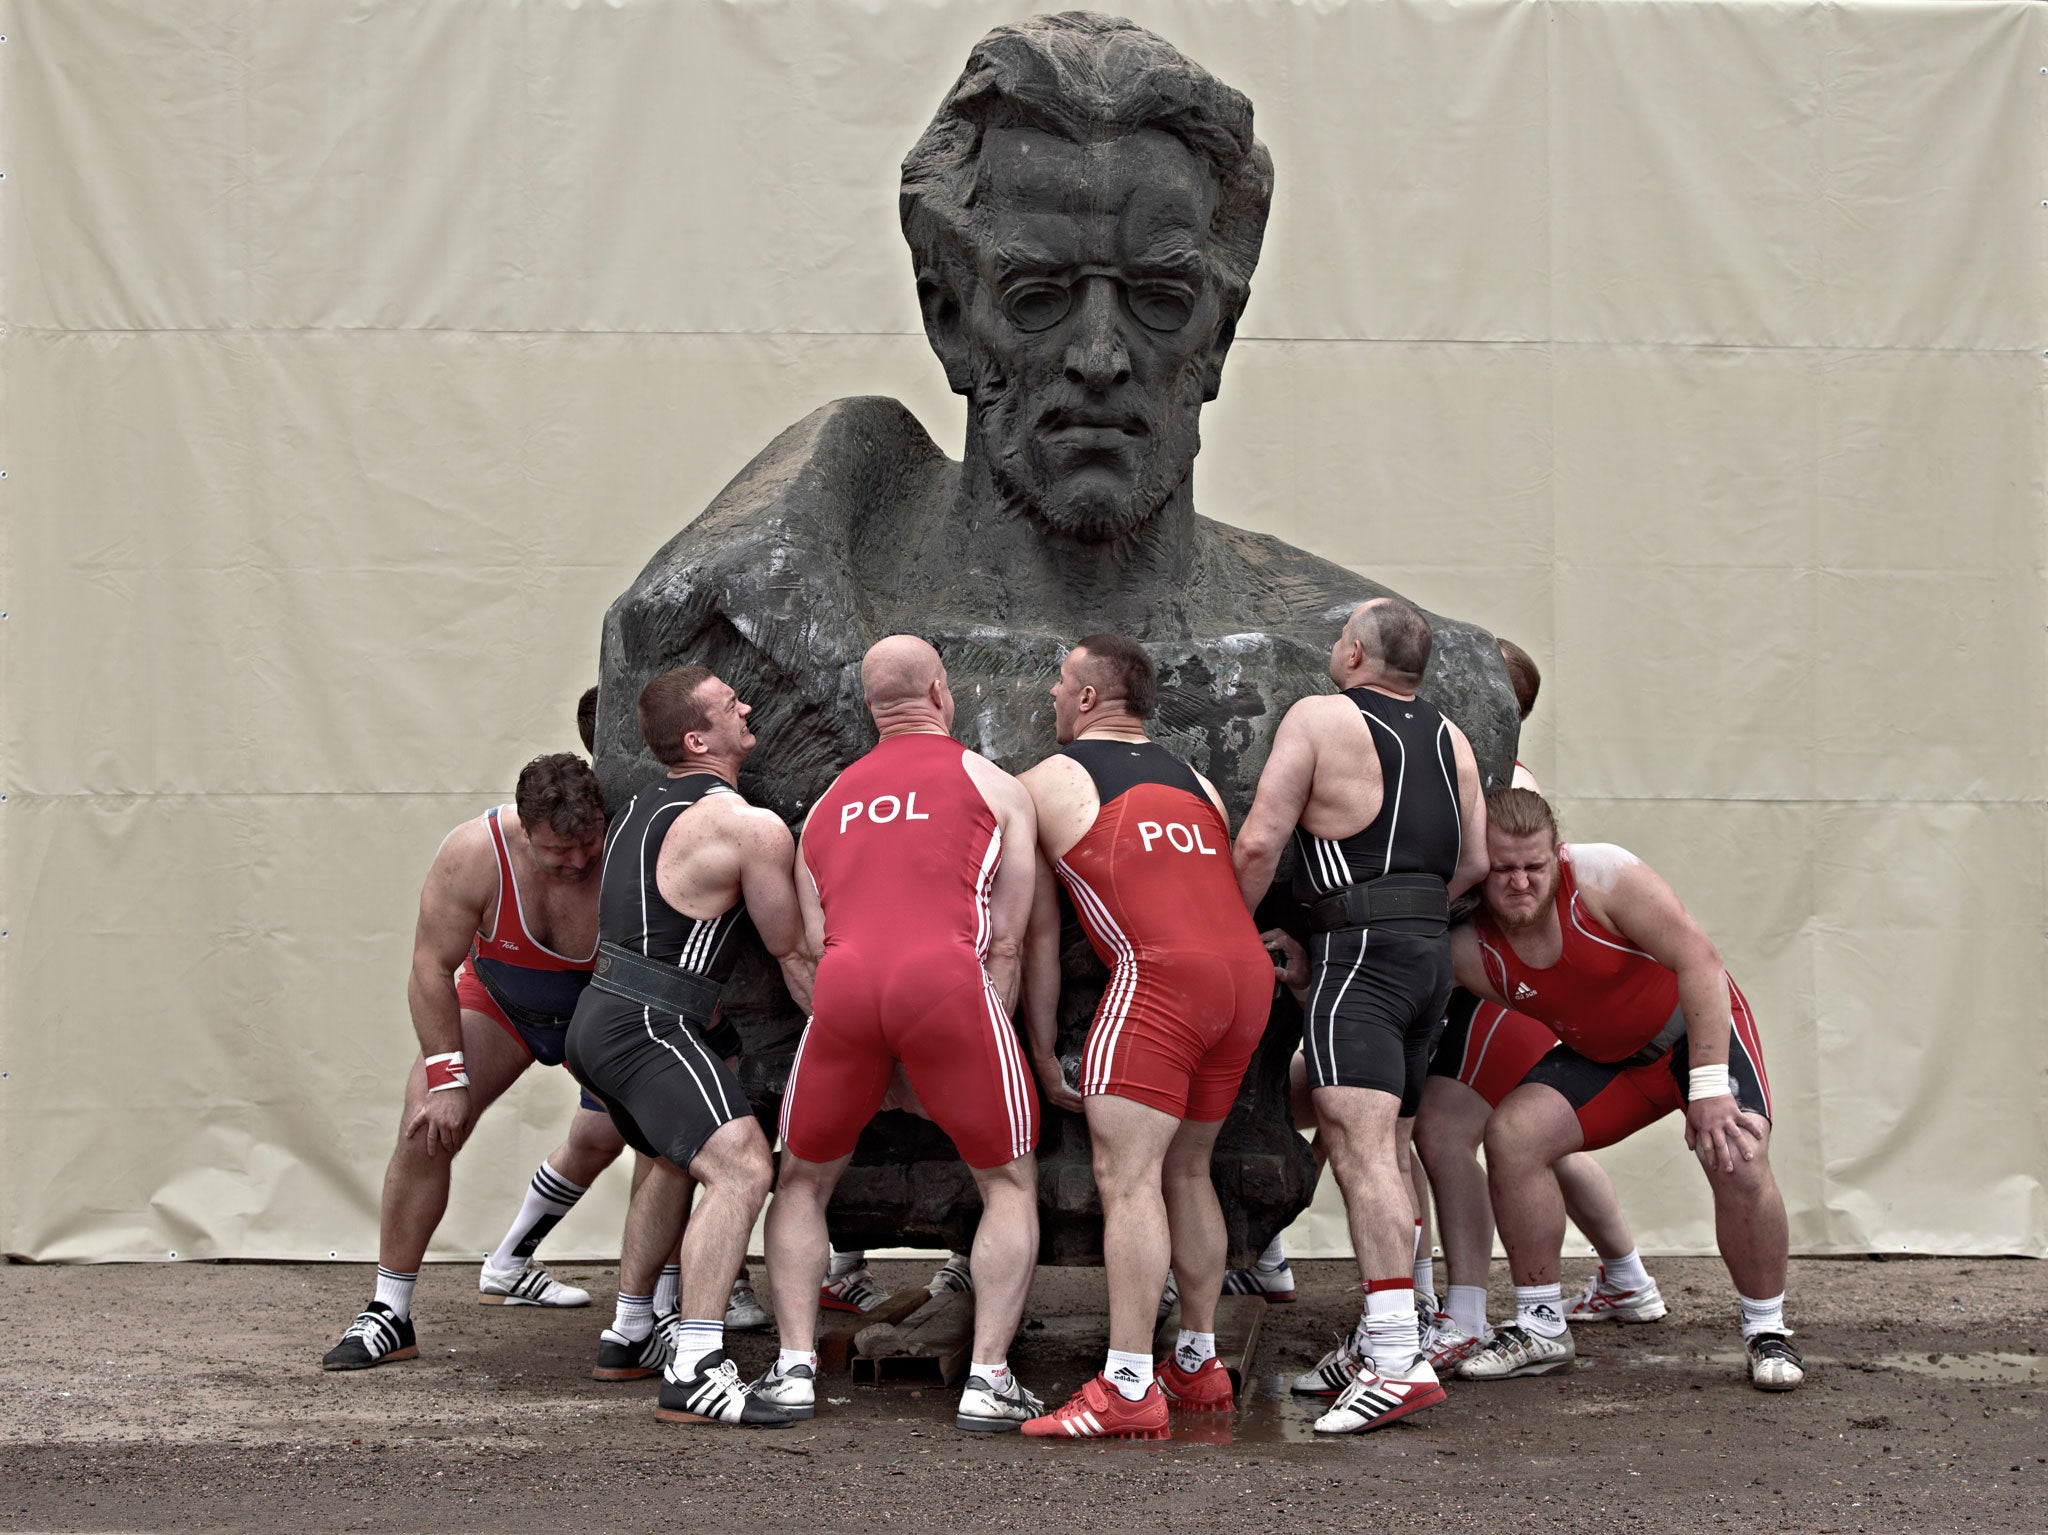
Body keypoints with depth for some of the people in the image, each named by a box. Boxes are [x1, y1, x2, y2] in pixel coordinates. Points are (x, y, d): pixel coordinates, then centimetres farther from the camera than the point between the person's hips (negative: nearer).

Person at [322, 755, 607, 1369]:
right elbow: (432, 967, -21)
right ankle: (389, 1313, -5)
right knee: (426, 1129, -14)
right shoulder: (474, 853, -31)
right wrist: (447, 1078, -23)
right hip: (497, 1001, 0)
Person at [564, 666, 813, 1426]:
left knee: (672, 1158, 31)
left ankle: (630, 1329, 45)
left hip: (601, 1019, 10)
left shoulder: (645, 805, 16)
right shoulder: (749, 826, -12)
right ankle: (693, 1372, -34)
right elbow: (795, 952, -4)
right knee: (740, 1166, -22)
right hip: (649, 1027, -10)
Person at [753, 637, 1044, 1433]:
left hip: (845, 981, 3)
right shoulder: (994, 786, 19)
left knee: (802, 1181, 22)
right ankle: (988, 1377, 3)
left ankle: (793, 1367, 10)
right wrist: (983, 1029, 15)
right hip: (945, 976, -3)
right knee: (1009, 1185, 14)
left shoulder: (828, 802, 29)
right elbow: (1005, 939, 11)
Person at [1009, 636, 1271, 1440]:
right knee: (1185, 1171, 18)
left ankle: (1127, 1388, -18)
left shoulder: (1044, 783, 12)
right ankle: (1198, 1365, 22)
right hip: (1249, 978, 7)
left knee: (1126, 1176, -10)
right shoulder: (1197, 784, 28)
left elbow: (1039, 935, 13)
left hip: (1159, 974, -7)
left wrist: (1043, 1054, 17)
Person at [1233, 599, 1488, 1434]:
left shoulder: (1318, 718, -5)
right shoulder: (1449, 738, 15)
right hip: (1432, 954, 8)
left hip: (1358, 953, -8)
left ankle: (1397, 1359, -26)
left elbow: (1258, 844, -9)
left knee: (1358, 1148, -16)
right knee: (1387, 1148, 16)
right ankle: (1384, 1337, 21)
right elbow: (1474, 861, 16)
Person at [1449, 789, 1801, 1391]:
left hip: (1698, 1027, -4)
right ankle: (1540, 1328, -4)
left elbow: (1700, 961, -30)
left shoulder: (1601, 875, -29)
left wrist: (1708, 1087, -33)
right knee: (1511, 1134, -18)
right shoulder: (1469, 948, -18)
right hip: (1605, 1057, 4)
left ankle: (1766, 1332, -4)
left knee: (1738, 1160, -27)